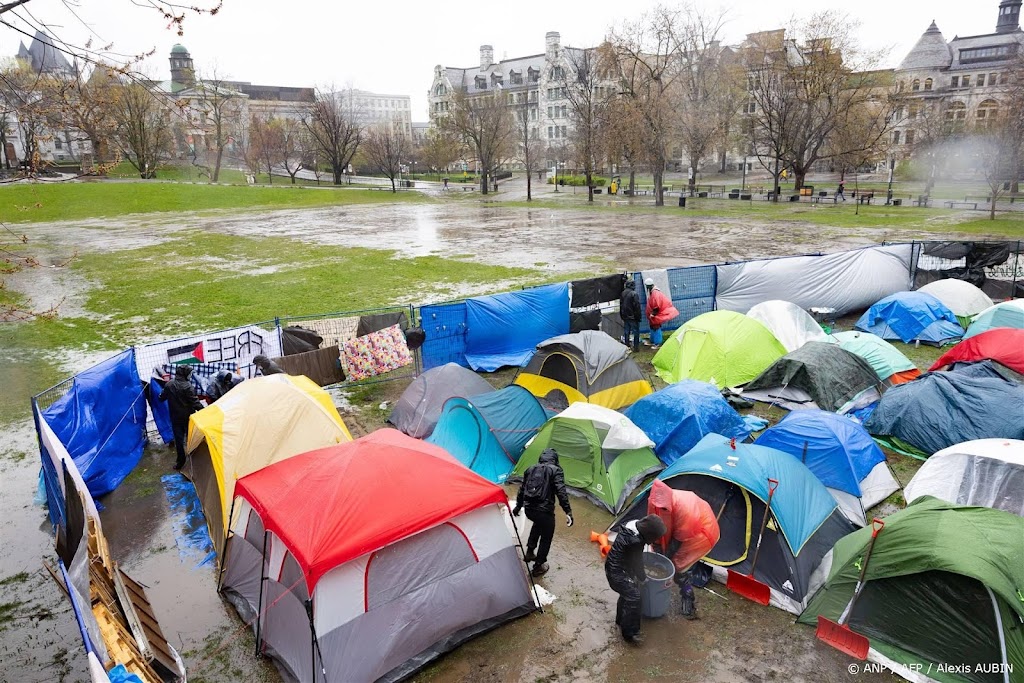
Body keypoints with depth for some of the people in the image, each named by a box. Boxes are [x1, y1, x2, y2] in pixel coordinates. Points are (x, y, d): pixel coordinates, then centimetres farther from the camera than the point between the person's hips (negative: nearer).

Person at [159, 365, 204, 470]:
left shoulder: (168, 385, -4)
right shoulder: (187, 386, -20)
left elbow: (161, 398, 10)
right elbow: (195, 402, -20)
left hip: (175, 417, 4)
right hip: (188, 417, -4)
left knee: (178, 439, 9)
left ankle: (180, 461, 13)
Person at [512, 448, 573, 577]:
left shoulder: (530, 469, 13)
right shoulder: (555, 470, -3)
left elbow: (522, 490, 21)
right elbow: (561, 492, -15)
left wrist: (518, 506, 34)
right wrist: (568, 512, -16)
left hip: (529, 509, 6)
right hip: (544, 511, -6)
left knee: (538, 523, 37)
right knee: (546, 537, 17)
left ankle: (530, 552, 38)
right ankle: (538, 566, 26)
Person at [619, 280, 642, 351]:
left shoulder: (623, 293, 5)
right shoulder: (634, 294, -17)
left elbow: (621, 306, 13)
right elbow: (637, 307, -16)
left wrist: (622, 316, 21)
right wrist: (638, 317, -9)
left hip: (625, 317, 6)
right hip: (633, 317, -6)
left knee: (626, 332, 14)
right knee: (636, 332, 3)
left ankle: (627, 346, 19)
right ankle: (636, 347, 6)